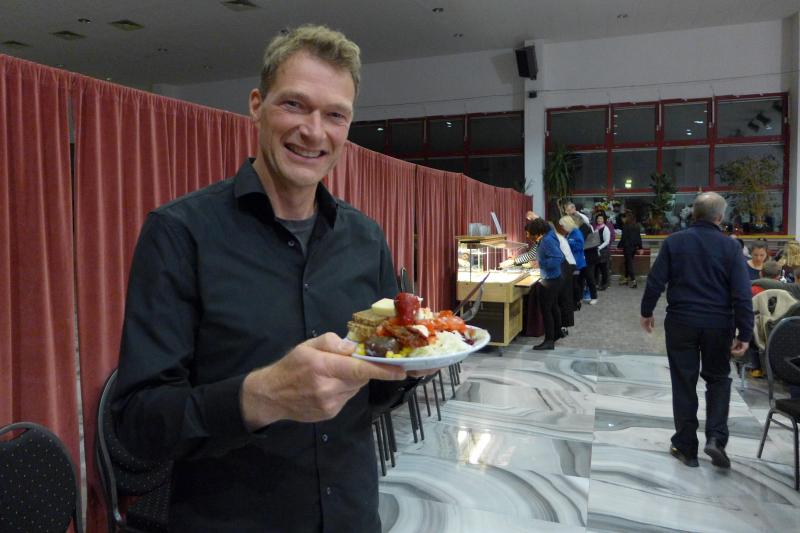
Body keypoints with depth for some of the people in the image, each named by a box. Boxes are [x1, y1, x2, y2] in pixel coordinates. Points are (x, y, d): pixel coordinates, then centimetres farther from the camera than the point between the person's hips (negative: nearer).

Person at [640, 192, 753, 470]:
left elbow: (655, 281, -4)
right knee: (718, 378, 19)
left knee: (684, 383, 9)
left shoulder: (674, 241, -3)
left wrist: (647, 312, 9)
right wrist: (744, 334, -4)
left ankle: (686, 447, 17)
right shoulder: (730, 246, -4)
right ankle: (715, 438, 5)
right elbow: (742, 294, -7)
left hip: (681, 322, 0)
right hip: (718, 324, 0)